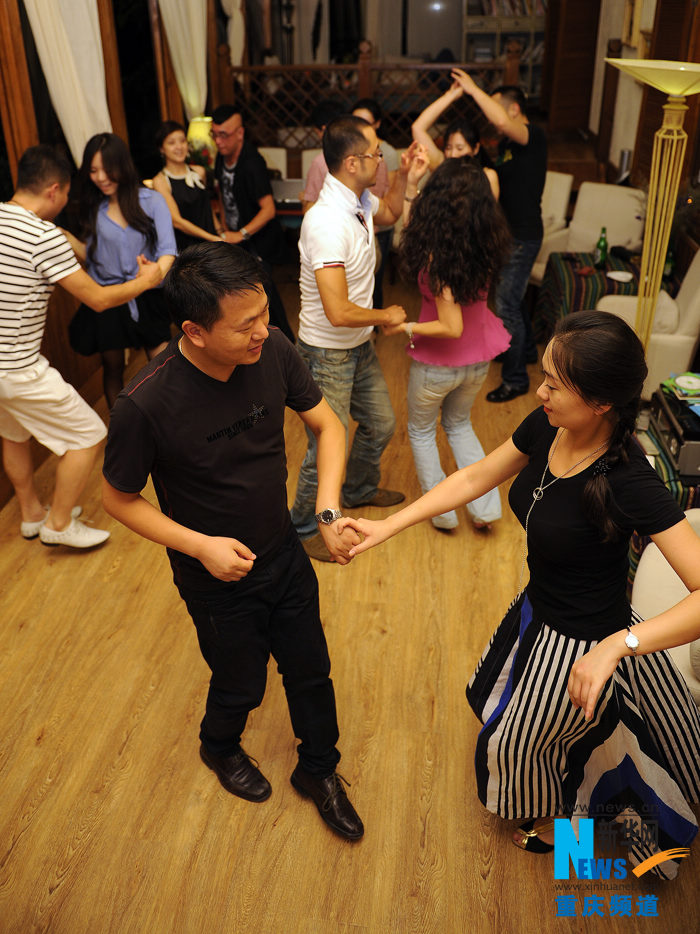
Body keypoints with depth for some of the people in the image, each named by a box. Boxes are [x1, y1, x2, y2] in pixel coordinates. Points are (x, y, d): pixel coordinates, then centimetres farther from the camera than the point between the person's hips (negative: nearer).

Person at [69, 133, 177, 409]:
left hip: (147, 300, -3)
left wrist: (159, 270, -39)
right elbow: (90, 255, 9)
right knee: (113, 368, 13)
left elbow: (167, 248, -17)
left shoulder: (150, 200, -6)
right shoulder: (93, 208, 5)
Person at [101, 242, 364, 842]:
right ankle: (220, 749, 57)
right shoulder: (146, 404, -31)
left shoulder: (272, 352, -20)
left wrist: (328, 512, -18)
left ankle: (319, 770, 49)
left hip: (286, 553, 4)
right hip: (217, 576, -3)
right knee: (241, 685, 19)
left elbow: (327, 425, -5)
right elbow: (120, 500, -15)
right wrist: (200, 545, -24)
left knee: (311, 671, 19)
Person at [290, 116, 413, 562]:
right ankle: (305, 527, 26)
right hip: (328, 354, -9)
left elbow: (389, 213, 25)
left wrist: (404, 174, 6)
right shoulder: (327, 224, -31)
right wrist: (387, 316, -17)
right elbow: (339, 313, -35)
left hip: (360, 346, 9)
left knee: (381, 424, 23)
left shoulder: (359, 201, -2)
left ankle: (359, 490, 50)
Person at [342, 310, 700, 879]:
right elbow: (476, 478, -3)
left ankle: (557, 823, 56)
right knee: (494, 699, 33)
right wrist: (389, 526, -5)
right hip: (539, 609, 7)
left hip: (583, 645, -7)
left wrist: (617, 644, -49)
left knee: (522, 737, 20)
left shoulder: (629, 482, -36)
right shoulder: (546, 428, -16)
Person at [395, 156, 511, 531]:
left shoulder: (439, 257, -30)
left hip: (438, 363, -6)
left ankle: (442, 511, 29)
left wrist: (406, 327, -17)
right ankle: (485, 507, 26)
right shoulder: (484, 244, -9)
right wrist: (411, 184, -1)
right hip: (478, 360, 6)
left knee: (421, 430, 22)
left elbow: (452, 327, -29)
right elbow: (415, 230, 3)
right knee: (459, 425, 29)